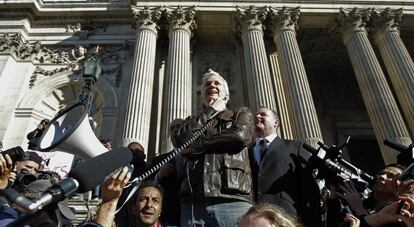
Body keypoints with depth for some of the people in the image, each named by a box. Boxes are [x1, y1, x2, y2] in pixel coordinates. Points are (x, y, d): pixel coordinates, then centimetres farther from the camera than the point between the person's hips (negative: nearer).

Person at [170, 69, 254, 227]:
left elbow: (240, 136, -6)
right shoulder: (194, 121, 21)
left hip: (233, 200, -2)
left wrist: (194, 144, -1)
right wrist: (211, 111, 7)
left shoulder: (241, 113, 16)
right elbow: (179, 138, -1)